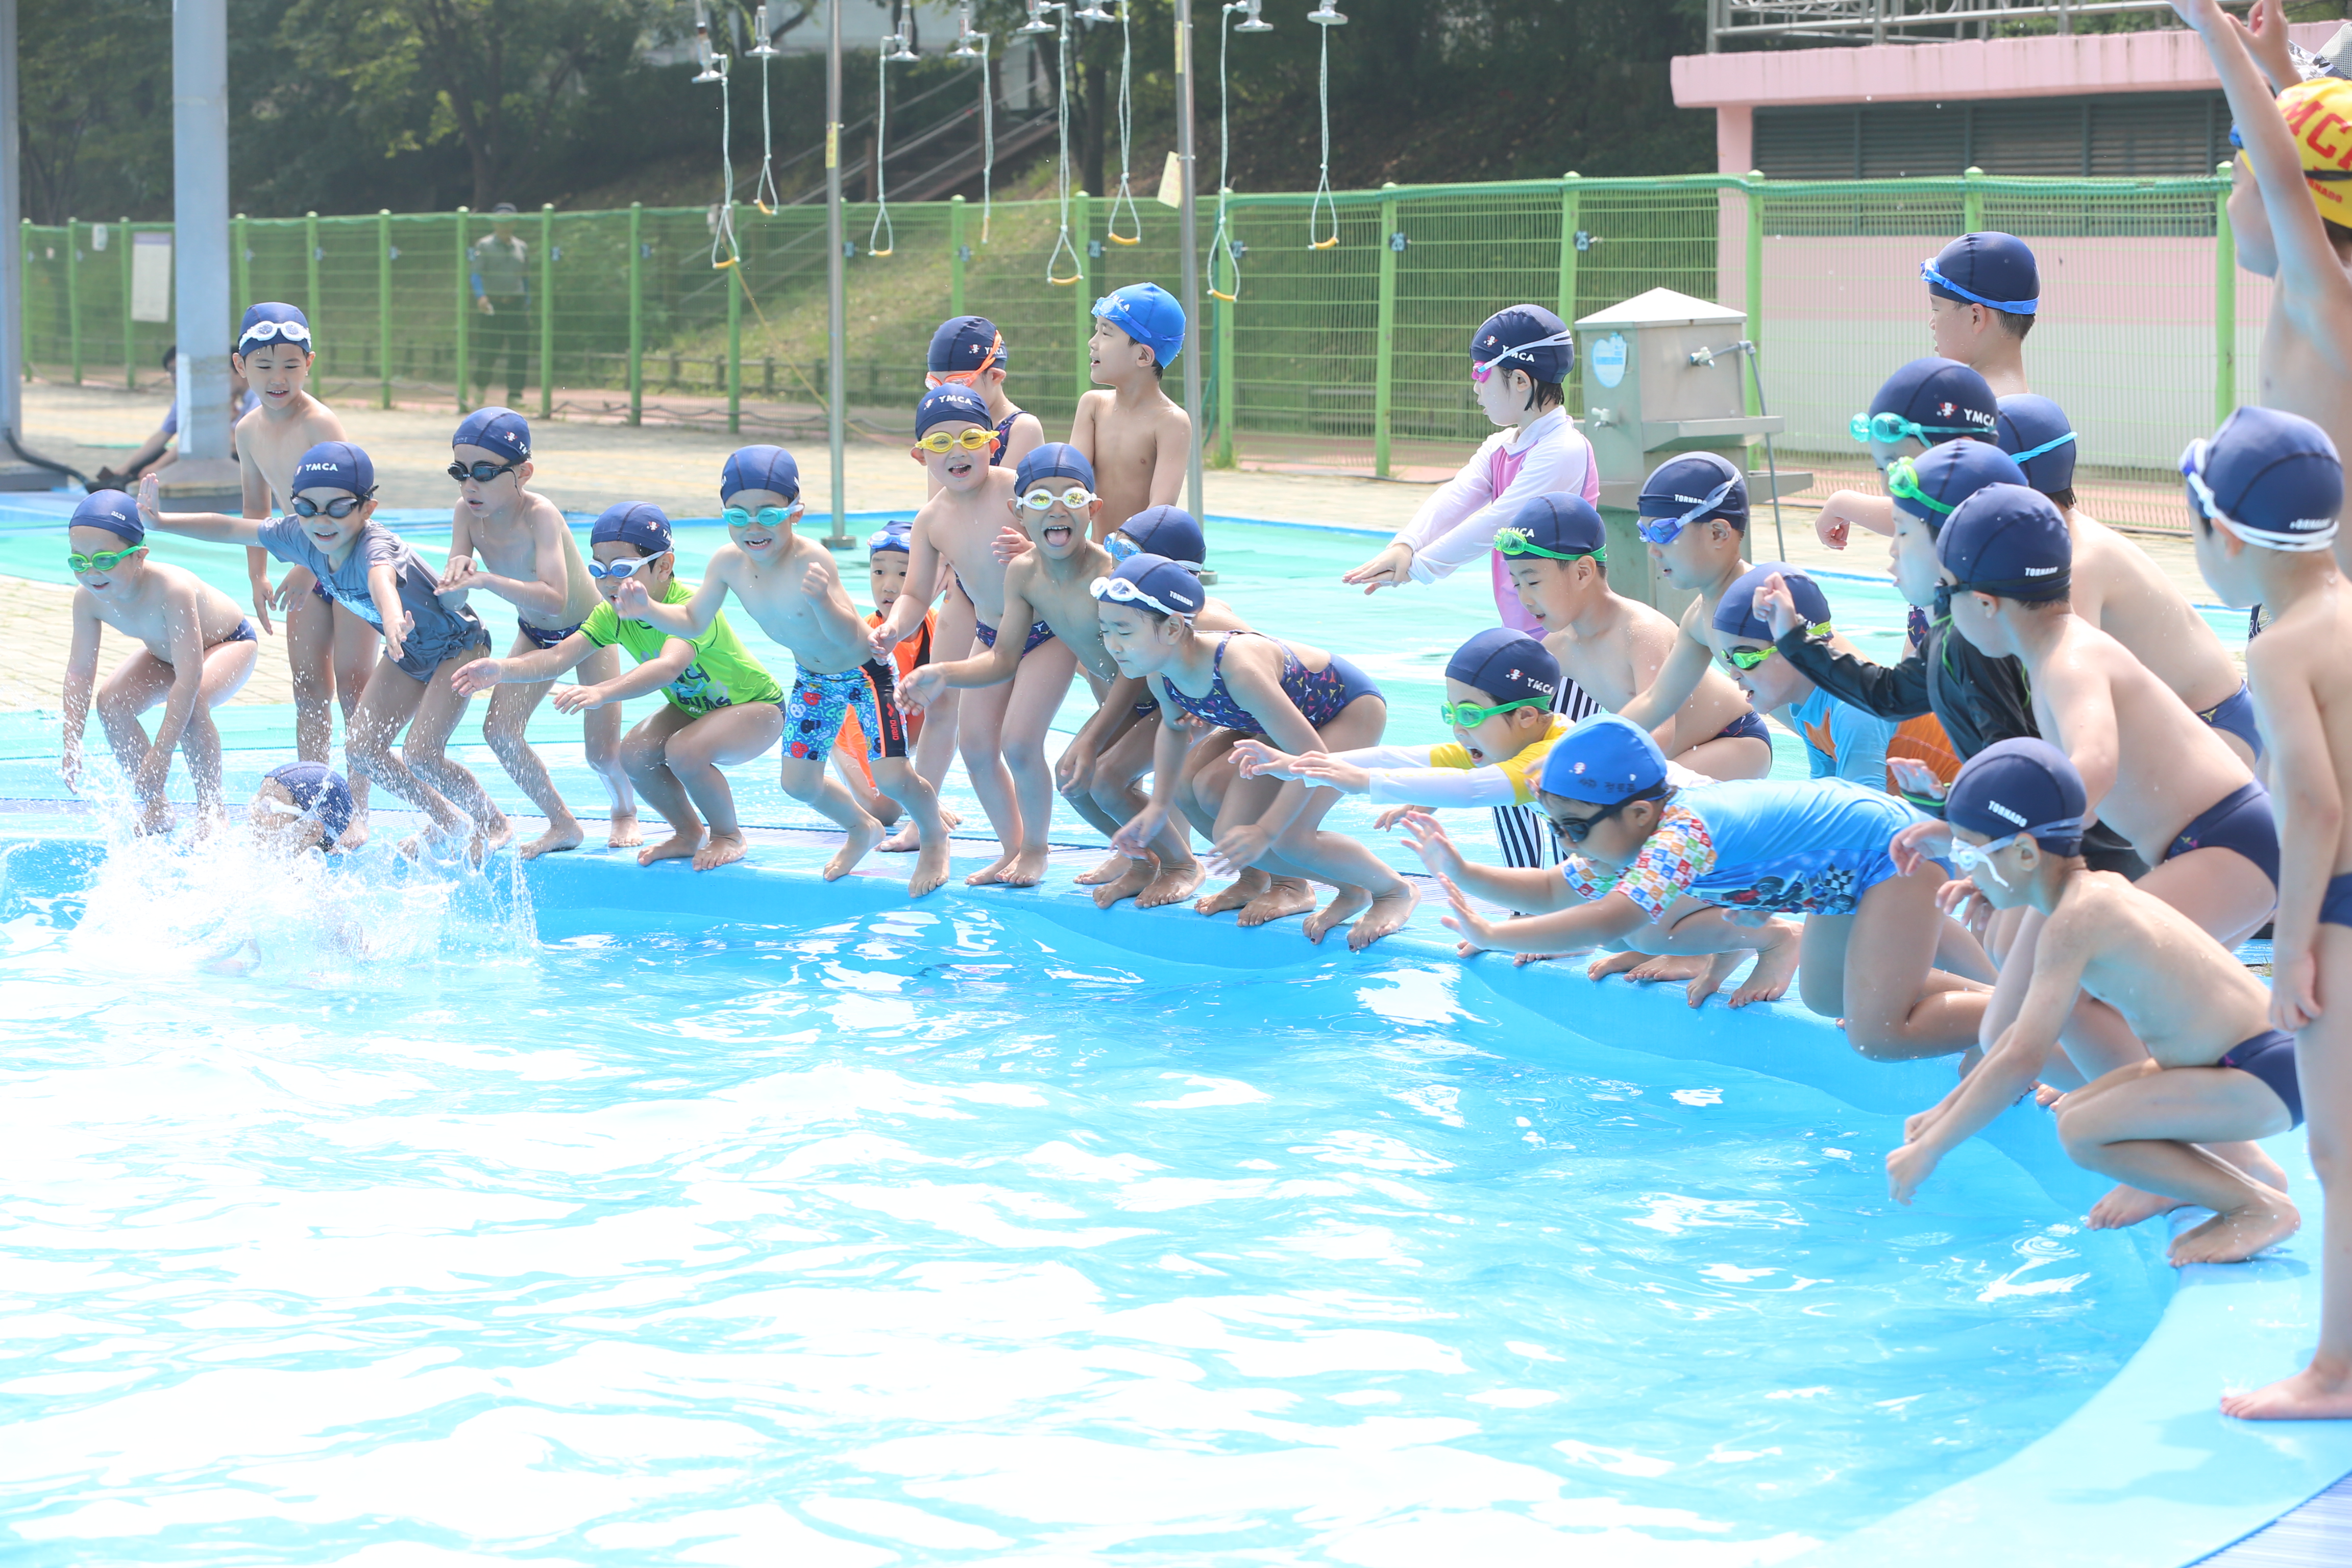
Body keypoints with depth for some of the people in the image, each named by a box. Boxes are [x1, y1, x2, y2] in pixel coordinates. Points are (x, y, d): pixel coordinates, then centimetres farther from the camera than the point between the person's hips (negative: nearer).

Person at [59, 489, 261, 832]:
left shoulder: (171, 590, -44)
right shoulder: (88, 598, -25)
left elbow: (189, 679, -45)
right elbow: (80, 672, -15)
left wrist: (161, 753, -47)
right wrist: (71, 748, -21)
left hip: (230, 644, -6)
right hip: (163, 652, 6)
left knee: (190, 705, -34)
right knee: (111, 702, -15)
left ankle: (213, 808, -14)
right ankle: (154, 809, 1)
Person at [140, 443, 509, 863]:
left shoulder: (373, 545, -40)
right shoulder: (302, 538, -18)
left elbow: (382, 578, -64)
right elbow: (231, 530, -4)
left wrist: (393, 619, -86)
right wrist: (162, 523, -6)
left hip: (457, 643, -8)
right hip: (411, 654, 8)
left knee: (421, 754, -18)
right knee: (362, 749, 1)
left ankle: (495, 823, 9)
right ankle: (446, 821, 22)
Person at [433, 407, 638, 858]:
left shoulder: (539, 515, -36)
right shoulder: (467, 514, -18)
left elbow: (554, 599, -47)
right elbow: (453, 598, -19)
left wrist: (487, 580, -55)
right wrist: (458, 568, -42)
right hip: (535, 633, 5)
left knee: (602, 752, -6)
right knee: (499, 730, -10)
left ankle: (624, 810, 29)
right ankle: (562, 824, 9)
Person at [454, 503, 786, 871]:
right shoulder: (613, 614, -12)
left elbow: (669, 667, -54)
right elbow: (559, 656, -24)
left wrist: (601, 692, -69)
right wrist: (502, 668, -44)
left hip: (757, 706, -7)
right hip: (693, 707, 7)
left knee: (684, 751, -32)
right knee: (633, 754, -17)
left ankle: (729, 836, -5)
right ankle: (688, 834, 9)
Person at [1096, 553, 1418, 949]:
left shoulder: (1239, 671, -42)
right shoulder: (1161, 677, -17)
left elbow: (1313, 757, -37)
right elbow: (1173, 727, 8)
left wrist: (1265, 832, -37)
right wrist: (1158, 806, -2)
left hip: (1354, 707, -8)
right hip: (1296, 711, 8)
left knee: (1289, 836, -23)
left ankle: (1396, 890, 7)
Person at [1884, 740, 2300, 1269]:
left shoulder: (2071, 924, -19)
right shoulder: (2099, 891, 11)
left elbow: (2021, 1062, -24)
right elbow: (2028, 1026, 23)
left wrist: (1928, 1151, -16)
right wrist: (1945, 1112, 26)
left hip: (2268, 1077, -10)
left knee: (2083, 1132, -20)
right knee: (2073, 1111, 15)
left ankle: (2265, 1209, -10)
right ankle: (2242, 1187, 15)